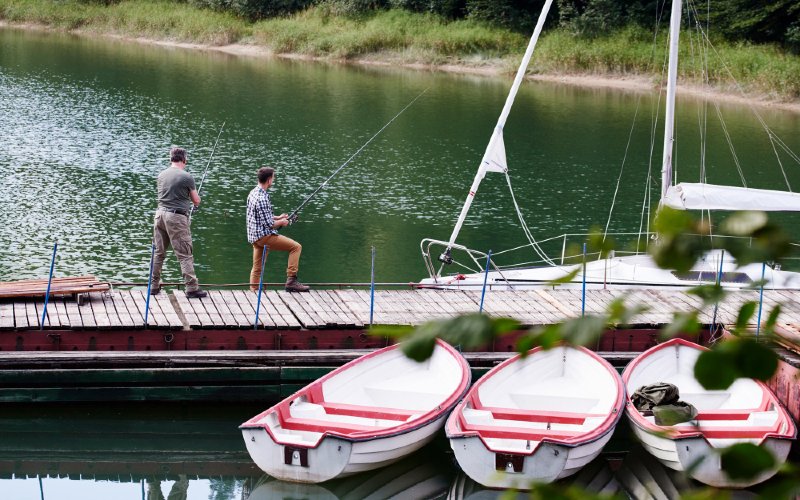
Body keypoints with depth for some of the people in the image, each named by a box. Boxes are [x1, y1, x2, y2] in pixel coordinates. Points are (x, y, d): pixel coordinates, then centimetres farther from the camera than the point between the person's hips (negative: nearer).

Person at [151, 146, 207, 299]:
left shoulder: (162, 175, 7)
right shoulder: (186, 177, -9)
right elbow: (196, 201, 0)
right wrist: (192, 198, 23)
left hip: (160, 213, 6)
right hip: (177, 217, -6)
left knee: (159, 252, 14)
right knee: (185, 255, -3)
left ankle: (154, 286, 19)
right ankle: (192, 288, -4)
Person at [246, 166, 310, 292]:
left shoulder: (253, 193, 9)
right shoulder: (262, 198, -21)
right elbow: (268, 224, -20)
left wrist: (277, 217, 17)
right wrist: (281, 222, -3)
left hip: (254, 236, 10)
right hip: (264, 236, -10)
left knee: (257, 268, 15)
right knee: (296, 247, -7)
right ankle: (291, 281, -11)